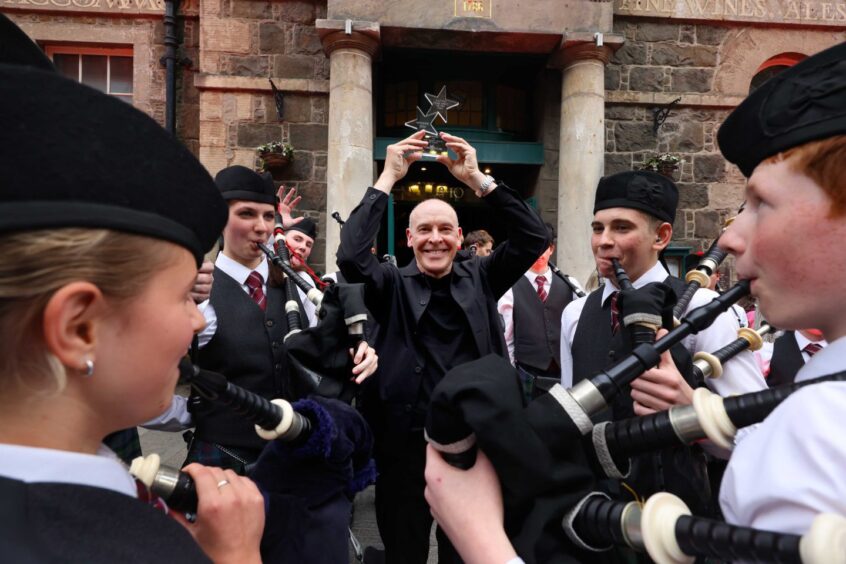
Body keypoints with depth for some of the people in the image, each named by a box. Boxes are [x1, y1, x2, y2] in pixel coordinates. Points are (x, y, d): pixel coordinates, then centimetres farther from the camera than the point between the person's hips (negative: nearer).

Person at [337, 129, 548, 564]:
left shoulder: (480, 279, 3)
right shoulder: (391, 285, -2)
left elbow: (533, 238, -7)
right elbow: (350, 255, -20)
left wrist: (477, 179, -13)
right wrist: (388, 178, -17)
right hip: (404, 445, -1)